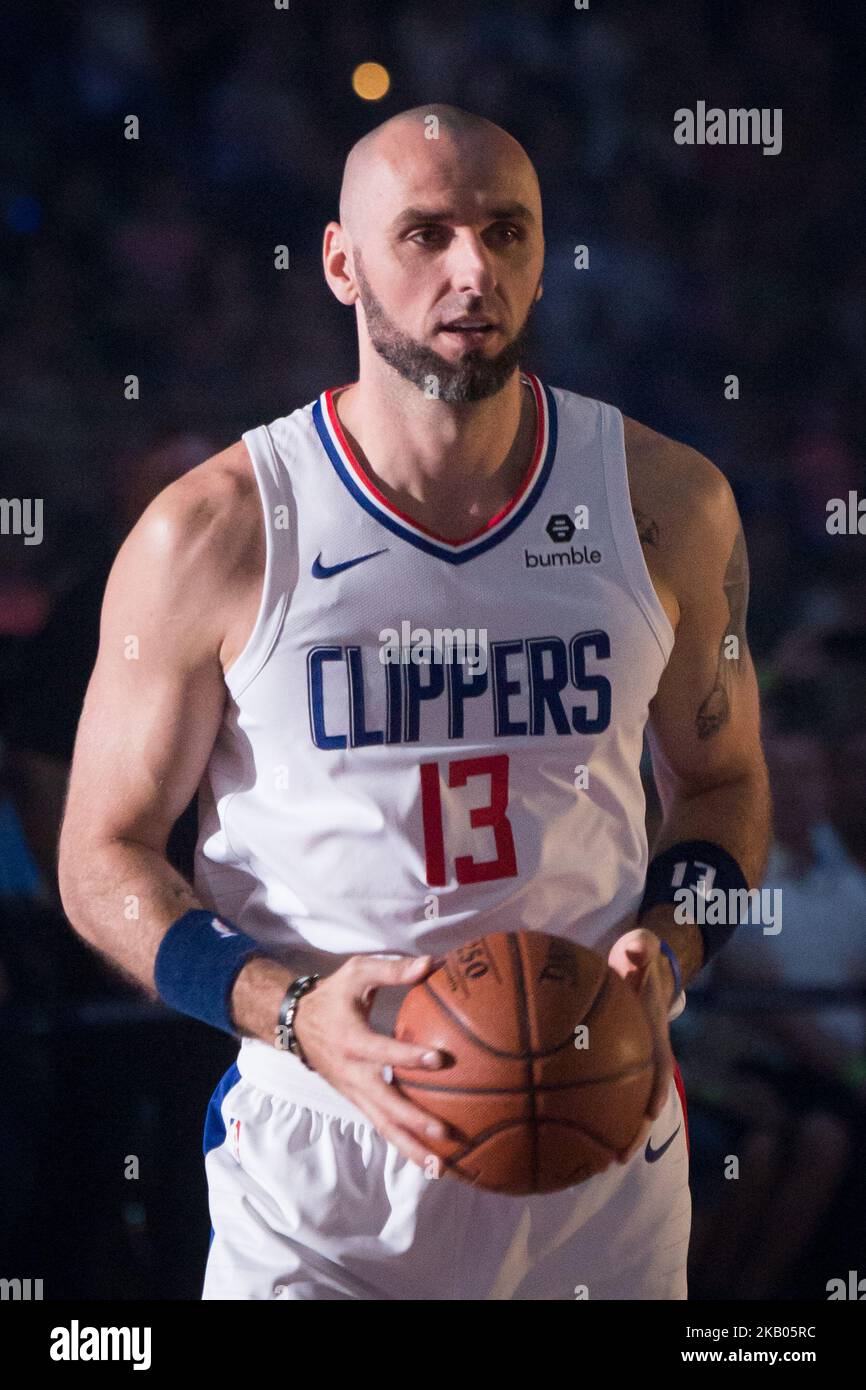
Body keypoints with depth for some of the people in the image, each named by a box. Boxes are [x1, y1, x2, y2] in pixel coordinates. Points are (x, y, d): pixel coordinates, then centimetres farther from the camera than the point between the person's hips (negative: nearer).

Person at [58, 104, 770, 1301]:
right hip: (322, 1157, -2)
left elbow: (723, 782, 12)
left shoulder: (667, 506, -1)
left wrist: (666, 953, -8)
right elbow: (105, 855, -3)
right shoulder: (210, 538, -9)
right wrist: (292, 1011, -18)